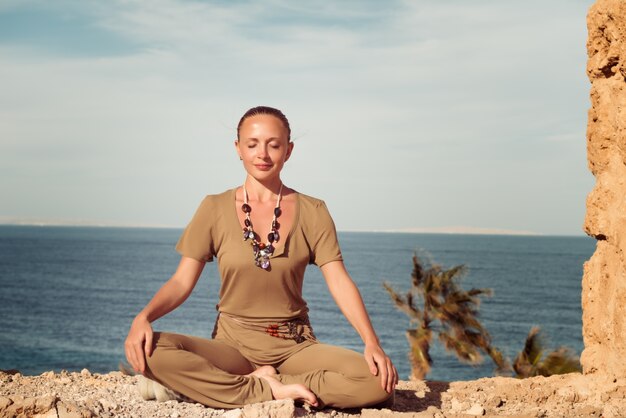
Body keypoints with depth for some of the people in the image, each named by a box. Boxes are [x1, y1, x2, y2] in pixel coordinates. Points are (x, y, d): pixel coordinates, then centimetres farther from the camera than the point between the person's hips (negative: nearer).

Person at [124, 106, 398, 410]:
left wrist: (372, 342, -21)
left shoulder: (312, 212, 3)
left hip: (295, 346, 0)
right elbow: (182, 281, -1)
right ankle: (274, 391, -20)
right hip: (233, 343, 0)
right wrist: (143, 317, -22)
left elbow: (339, 282, -5)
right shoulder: (214, 209, 2)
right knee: (152, 352, -31)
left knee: (380, 381, -27)